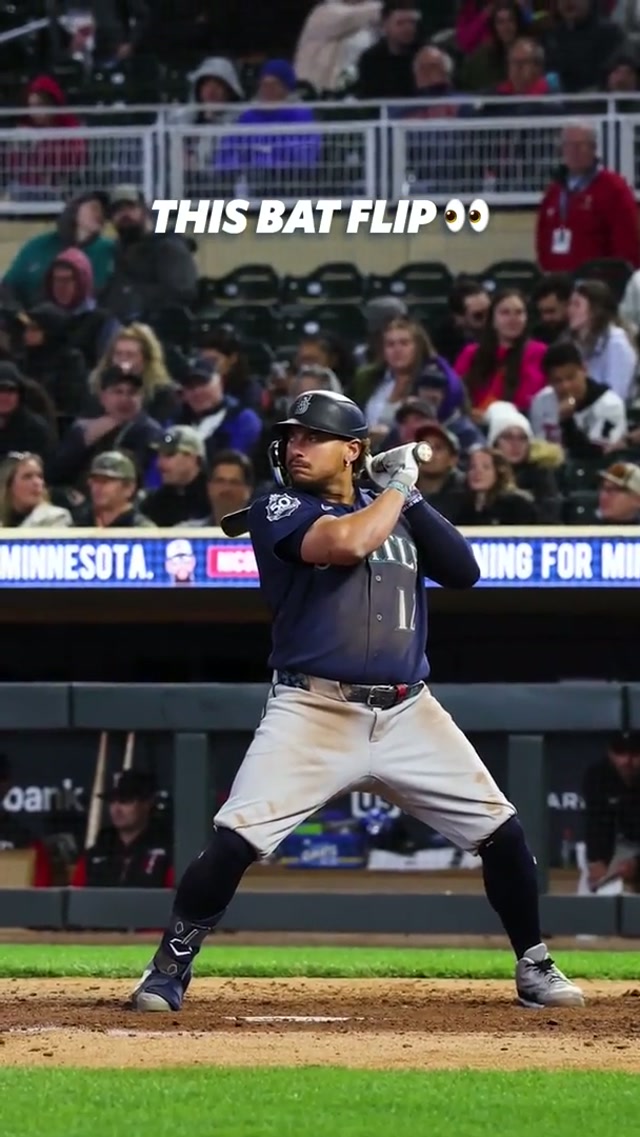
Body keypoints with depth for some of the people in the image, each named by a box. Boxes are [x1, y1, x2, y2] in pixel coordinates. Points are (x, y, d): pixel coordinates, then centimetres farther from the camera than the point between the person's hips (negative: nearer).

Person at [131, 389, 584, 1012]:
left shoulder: (395, 511, 15)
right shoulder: (278, 510, 0)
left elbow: (464, 571, 5)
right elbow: (345, 542, -19)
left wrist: (412, 498, -1)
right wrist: (396, 490, -3)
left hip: (407, 714, 4)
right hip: (314, 712, -4)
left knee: (501, 832, 0)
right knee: (235, 839, -18)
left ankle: (534, 968, 18)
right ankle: (168, 970, -2)